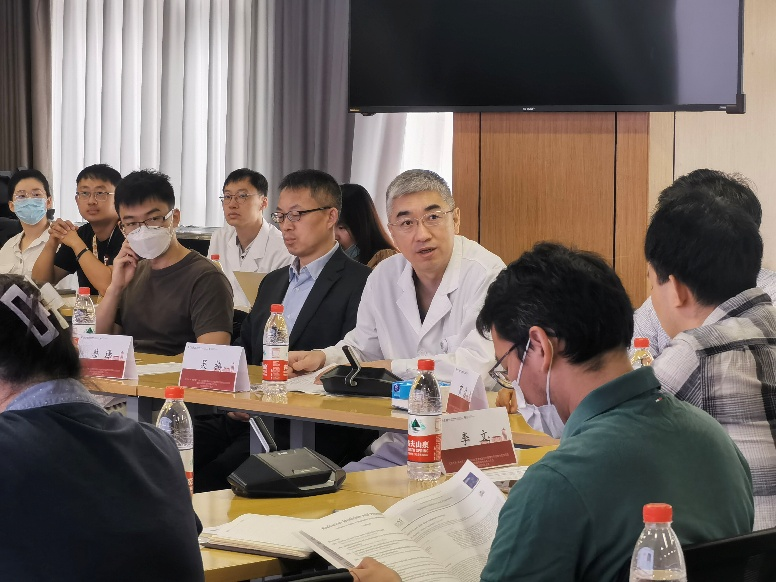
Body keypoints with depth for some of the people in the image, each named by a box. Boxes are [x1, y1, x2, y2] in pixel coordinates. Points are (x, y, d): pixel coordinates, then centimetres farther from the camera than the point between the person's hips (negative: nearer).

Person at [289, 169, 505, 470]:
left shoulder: (486, 275, -11)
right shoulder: (384, 278, 10)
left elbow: (477, 365, -22)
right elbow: (362, 349, 26)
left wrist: (393, 367, -13)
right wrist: (322, 358, 3)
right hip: (398, 446, 6)